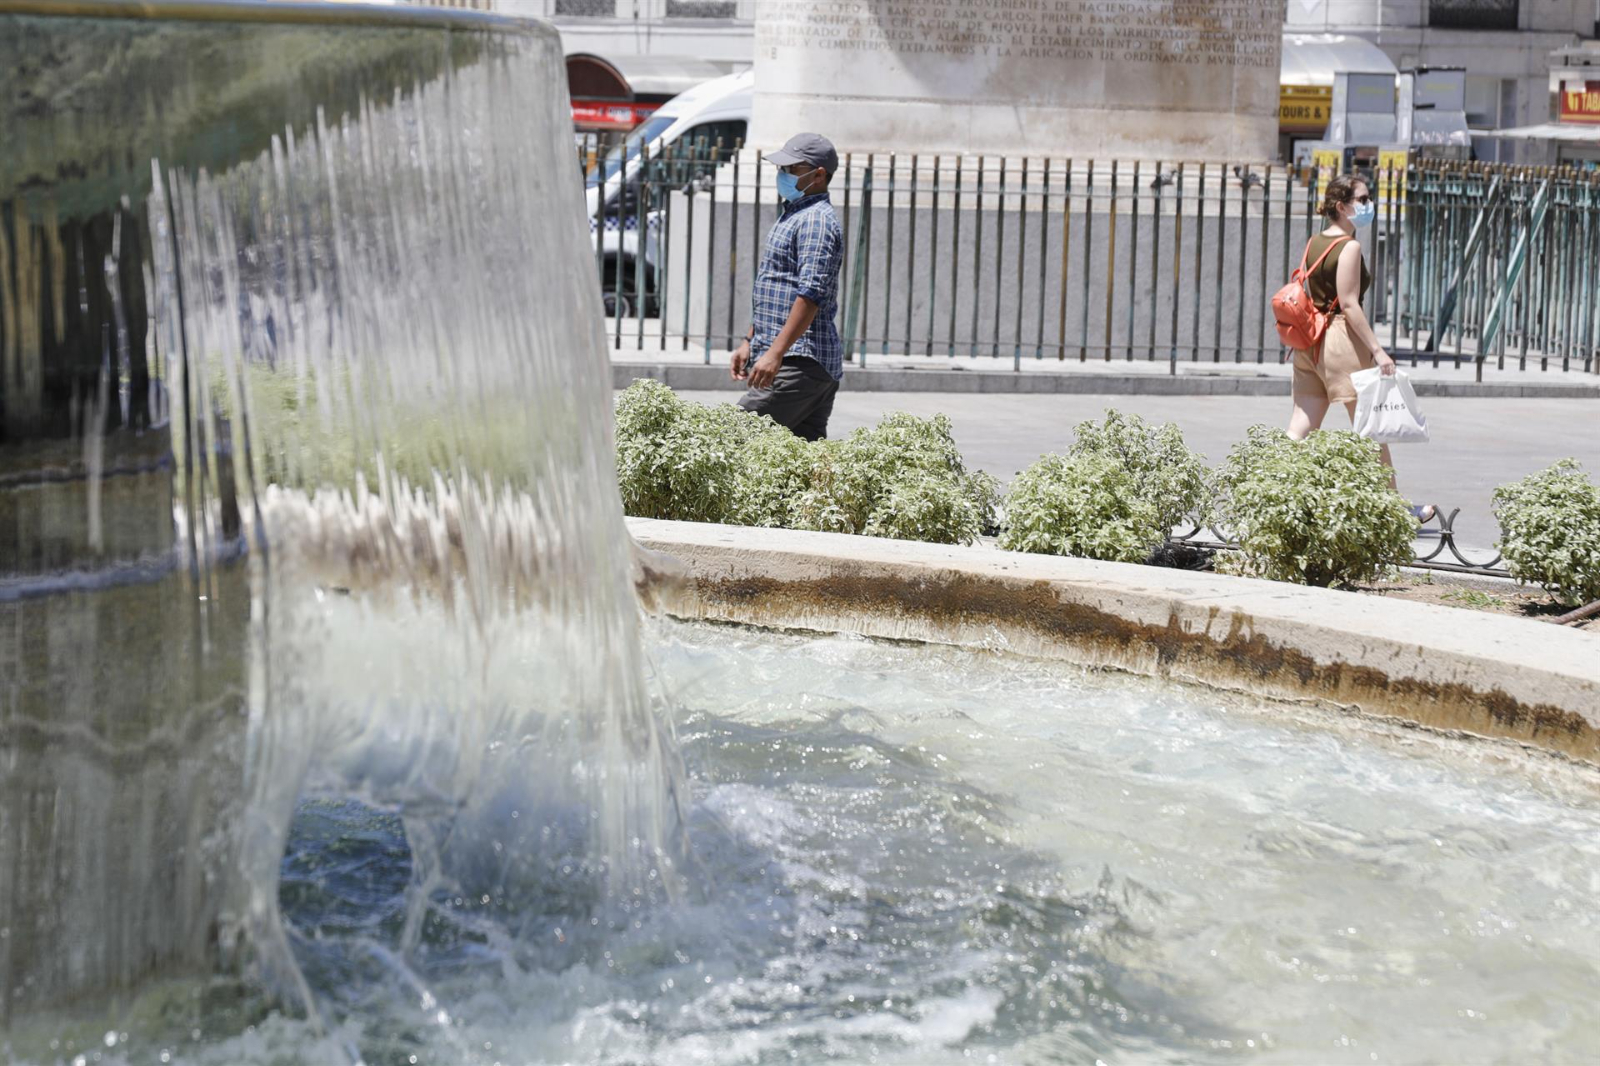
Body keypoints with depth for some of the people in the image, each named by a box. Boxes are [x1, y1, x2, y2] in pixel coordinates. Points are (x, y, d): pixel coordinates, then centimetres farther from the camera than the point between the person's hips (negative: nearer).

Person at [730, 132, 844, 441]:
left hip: (799, 361, -10)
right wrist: (750, 341, 26)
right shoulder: (793, 216, 22)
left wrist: (776, 352, -27)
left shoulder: (816, 220, -12)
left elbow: (811, 294, -22)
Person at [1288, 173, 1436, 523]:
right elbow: (1349, 304, -18)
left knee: (1301, 428, 7)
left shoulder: (1313, 243, 11)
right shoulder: (1350, 247, -13)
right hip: (1342, 338, -8)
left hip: (1310, 341, 8)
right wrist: (1378, 351, -19)